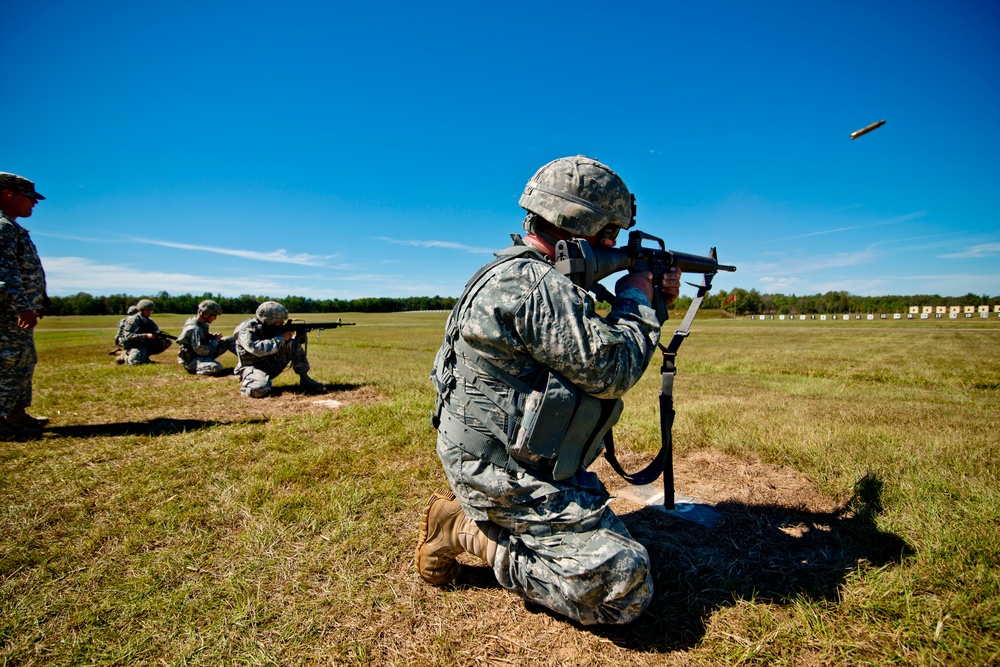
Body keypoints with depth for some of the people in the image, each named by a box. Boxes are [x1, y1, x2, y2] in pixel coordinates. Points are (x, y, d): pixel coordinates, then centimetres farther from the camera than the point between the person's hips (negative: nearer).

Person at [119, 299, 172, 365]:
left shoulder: (149, 320, 12)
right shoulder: (133, 320, -10)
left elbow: (157, 332, 11)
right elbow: (128, 335, -19)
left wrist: (162, 338, -13)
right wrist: (146, 336, -28)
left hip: (147, 344, 7)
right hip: (135, 346, -7)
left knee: (168, 342, -5)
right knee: (136, 362, -32)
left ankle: (145, 355, 2)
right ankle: (126, 356, 6)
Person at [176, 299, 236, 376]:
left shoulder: (201, 324, 3)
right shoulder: (194, 329, -26)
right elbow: (203, 351, -26)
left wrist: (213, 336, 0)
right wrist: (215, 340, -12)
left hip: (202, 353, 10)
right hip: (192, 360, -10)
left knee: (229, 340, 4)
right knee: (217, 367, -37)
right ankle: (194, 370, -11)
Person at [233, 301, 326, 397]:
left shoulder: (271, 328, 1)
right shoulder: (247, 330, -20)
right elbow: (258, 349, -35)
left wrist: (300, 337, -15)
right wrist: (281, 338, -27)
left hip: (272, 364, 6)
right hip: (253, 367, -6)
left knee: (293, 344, -13)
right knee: (259, 390, -36)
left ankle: (305, 380, -10)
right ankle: (245, 382, 2)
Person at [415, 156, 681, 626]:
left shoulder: (523, 272, 9)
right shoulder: (538, 286, -26)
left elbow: (587, 337, 18)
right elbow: (612, 369, -22)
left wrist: (654, 301, 13)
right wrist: (636, 298, -5)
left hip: (495, 457, 11)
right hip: (503, 475, -11)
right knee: (626, 589, -12)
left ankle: (472, 512, 17)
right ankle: (468, 529, -3)